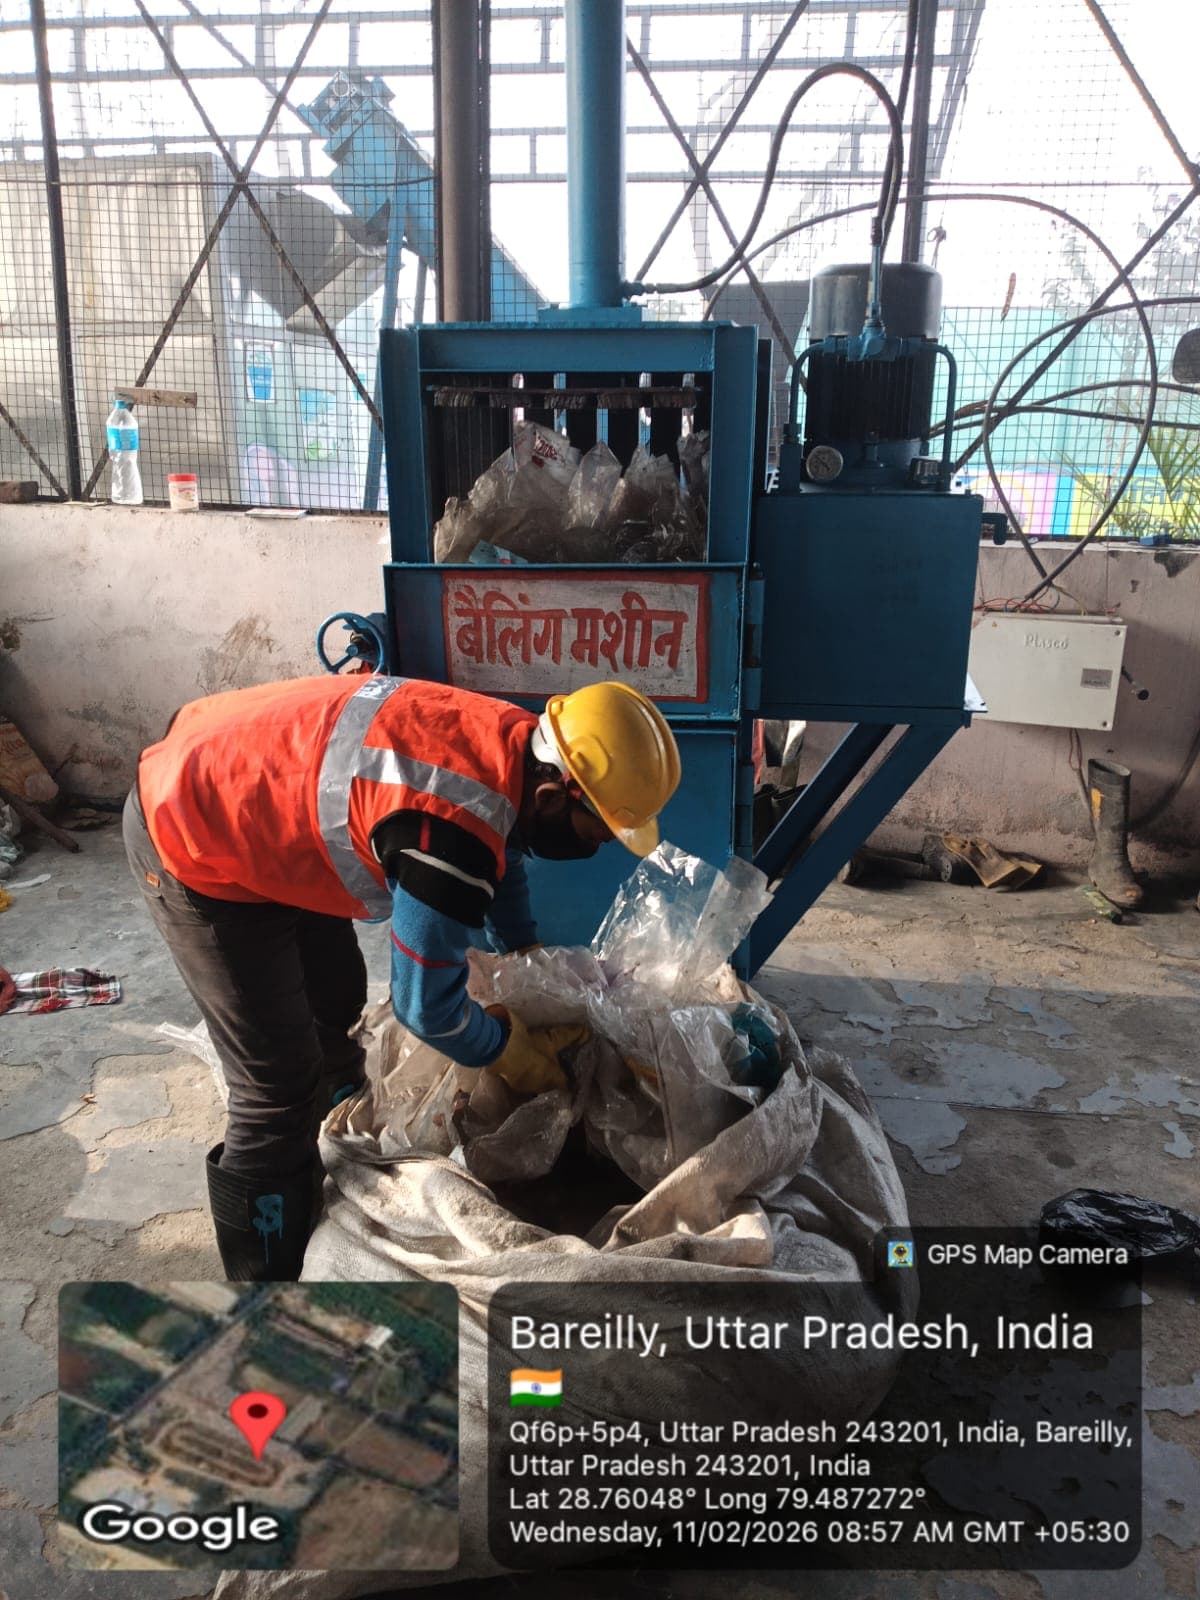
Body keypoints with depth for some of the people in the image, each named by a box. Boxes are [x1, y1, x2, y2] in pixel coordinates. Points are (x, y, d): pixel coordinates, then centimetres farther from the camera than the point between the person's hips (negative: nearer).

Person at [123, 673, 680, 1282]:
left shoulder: (515, 741, -9)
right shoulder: (450, 828, -36)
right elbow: (424, 1001, -23)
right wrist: (509, 1050, -5)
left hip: (251, 787, 9)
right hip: (192, 845, -9)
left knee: (337, 1004, 22)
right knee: (280, 1088, -6)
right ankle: (264, 1282, 14)